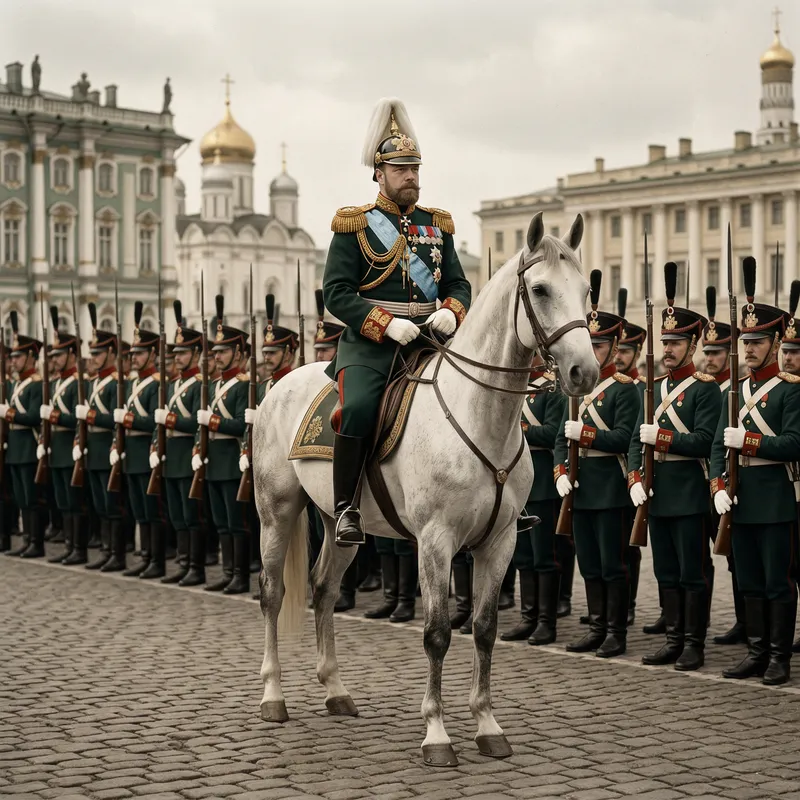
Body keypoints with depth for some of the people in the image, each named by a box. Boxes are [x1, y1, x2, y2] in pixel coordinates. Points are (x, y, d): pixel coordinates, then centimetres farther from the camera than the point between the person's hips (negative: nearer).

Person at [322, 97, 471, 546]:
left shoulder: (437, 226, 16)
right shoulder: (355, 226, 3)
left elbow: (459, 283, 15)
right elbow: (337, 292, -6)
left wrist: (451, 313, -9)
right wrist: (387, 324, -18)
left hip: (428, 342, 4)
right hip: (369, 345, -4)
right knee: (359, 407, -31)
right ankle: (346, 508, -18)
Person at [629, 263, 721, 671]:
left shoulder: (705, 389, -7)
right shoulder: (655, 389, 14)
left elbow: (704, 441, -16)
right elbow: (637, 439, 10)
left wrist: (660, 436, -17)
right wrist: (635, 479, -3)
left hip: (690, 494, -7)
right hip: (657, 493, 7)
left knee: (693, 572, 0)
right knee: (666, 572, 11)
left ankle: (694, 645, 6)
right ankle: (674, 640, 20)